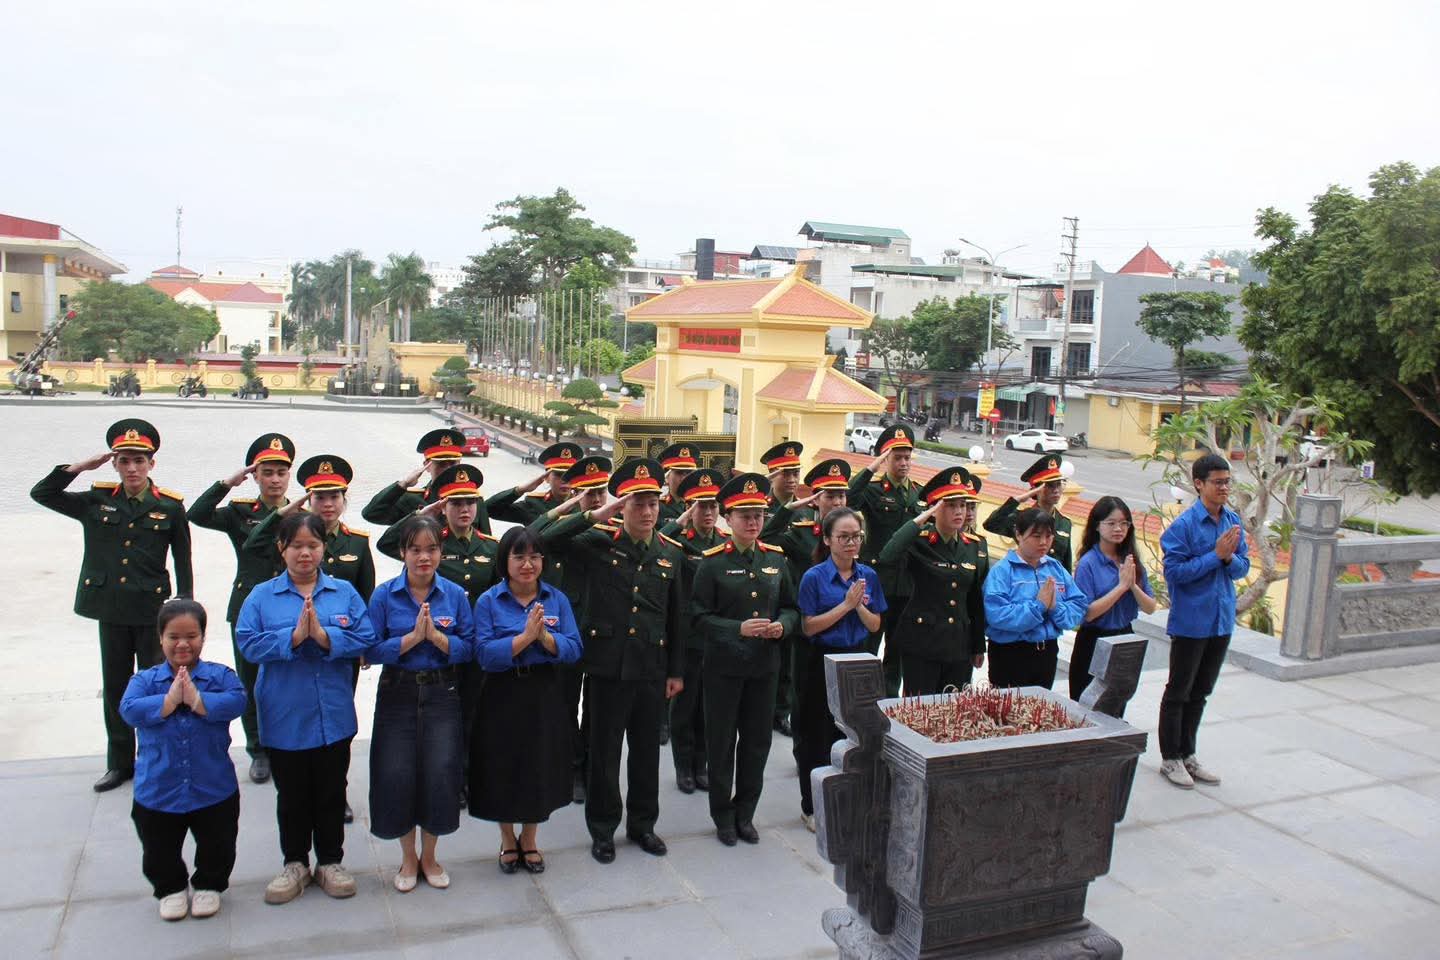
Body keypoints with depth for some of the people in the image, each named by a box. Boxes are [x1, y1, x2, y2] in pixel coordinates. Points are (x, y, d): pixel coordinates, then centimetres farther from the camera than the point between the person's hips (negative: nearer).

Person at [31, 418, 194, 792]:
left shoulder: (170, 506, -4)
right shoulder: (96, 502, 3)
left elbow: (183, 561, 1)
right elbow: (41, 493, 3)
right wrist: (79, 466, -7)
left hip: (154, 611, -3)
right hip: (111, 610, 3)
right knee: (114, 688, 13)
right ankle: (120, 762, 26)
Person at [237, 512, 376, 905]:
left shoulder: (344, 592, 1)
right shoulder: (261, 597, 0)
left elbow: (365, 639, -9)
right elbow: (248, 643, -11)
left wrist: (324, 636, -22)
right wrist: (293, 637, -23)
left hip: (334, 717, 0)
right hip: (284, 718, 0)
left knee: (331, 793, 12)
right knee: (292, 796, 13)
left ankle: (330, 862, 28)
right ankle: (294, 864, 30)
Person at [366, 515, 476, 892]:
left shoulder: (455, 595, 0)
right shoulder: (384, 595, -3)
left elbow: (469, 648, -3)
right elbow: (372, 650, -8)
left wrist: (436, 635, -18)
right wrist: (412, 637, -19)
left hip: (441, 694, 1)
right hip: (398, 694, 0)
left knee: (440, 773, 0)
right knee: (397, 775, 0)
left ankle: (429, 856, 23)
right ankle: (408, 857, 24)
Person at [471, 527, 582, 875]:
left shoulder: (557, 599, 1)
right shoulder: (488, 601, -6)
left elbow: (573, 649, -5)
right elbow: (485, 654, -16)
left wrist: (545, 637, -22)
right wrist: (525, 637, -25)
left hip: (545, 695, 2)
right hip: (503, 696, -2)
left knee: (540, 768, 11)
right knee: (504, 769, 9)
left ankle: (529, 840, 34)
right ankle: (508, 841, 33)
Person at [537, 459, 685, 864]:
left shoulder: (671, 553, 4)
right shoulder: (599, 544, -4)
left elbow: (677, 618, 9)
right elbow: (545, 538, -16)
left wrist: (676, 671, 9)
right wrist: (595, 515, -20)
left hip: (652, 668, 3)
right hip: (608, 664, -3)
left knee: (646, 749, 14)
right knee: (605, 750, 8)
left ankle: (643, 823, 31)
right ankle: (603, 827, 24)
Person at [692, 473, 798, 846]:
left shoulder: (776, 559, 5)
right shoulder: (712, 563, -8)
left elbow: (791, 608, 11)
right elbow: (700, 618, -10)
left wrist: (782, 625, -10)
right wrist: (739, 629, -23)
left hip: (765, 666, 4)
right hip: (724, 667, -4)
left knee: (757, 742, 12)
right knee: (721, 742, 8)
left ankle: (745, 814, 29)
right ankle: (723, 815, 25)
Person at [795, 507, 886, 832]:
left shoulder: (868, 576, 3)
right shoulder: (814, 577, -10)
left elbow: (874, 625, 5)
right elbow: (808, 627, -13)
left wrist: (860, 606, -14)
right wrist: (845, 605, -18)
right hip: (822, 663, -4)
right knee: (818, 735, 5)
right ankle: (812, 808, 19)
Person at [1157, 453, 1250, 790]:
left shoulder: (1233, 521, 3)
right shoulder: (1183, 525, -16)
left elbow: (1242, 569, 6)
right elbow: (1174, 572, -19)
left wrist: (1230, 558, -15)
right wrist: (1215, 555, -21)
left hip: (1222, 620, 6)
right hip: (1190, 621, -6)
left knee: (1200, 693, 17)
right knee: (1178, 692, 7)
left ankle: (1188, 754, 31)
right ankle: (1170, 759, 19)